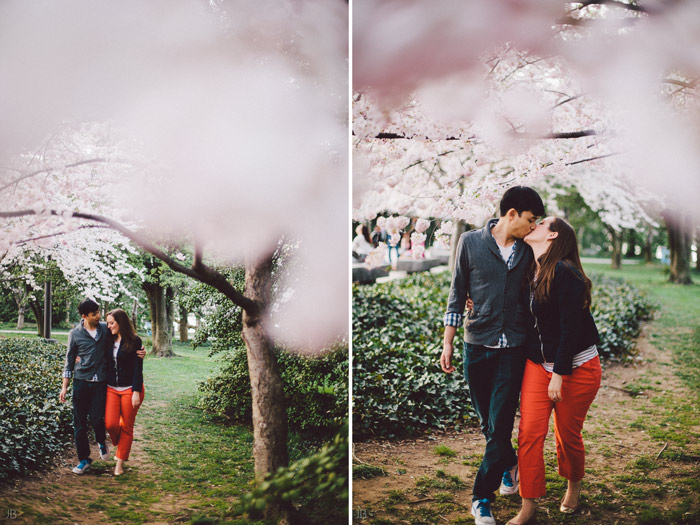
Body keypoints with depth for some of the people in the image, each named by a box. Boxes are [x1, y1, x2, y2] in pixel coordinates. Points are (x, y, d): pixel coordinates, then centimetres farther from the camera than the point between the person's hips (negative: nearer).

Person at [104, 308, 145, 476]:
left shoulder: (134, 341, -7)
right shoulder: (110, 340, 8)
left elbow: (138, 368, -9)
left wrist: (136, 392, -13)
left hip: (130, 389, -4)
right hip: (112, 389, 4)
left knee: (126, 427, 3)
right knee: (111, 424, -9)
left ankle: (120, 463, 12)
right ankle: (119, 443, 23)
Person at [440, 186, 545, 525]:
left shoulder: (528, 250, 3)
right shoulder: (470, 242, -1)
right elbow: (457, 294, 3)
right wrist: (447, 343, 2)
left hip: (513, 348, 0)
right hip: (477, 345, 0)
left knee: (500, 423, -4)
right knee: (487, 421, 10)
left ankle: (482, 496, 6)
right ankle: (509, 463, 39)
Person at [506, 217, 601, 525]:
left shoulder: (564, 273, -19)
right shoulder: (530, 271, 6)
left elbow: (571, 328, -20)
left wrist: (558, 375, -19)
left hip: (576, 369, -6)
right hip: (537, 364, 6)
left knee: (567, 435, 8)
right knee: (529, 432, -4)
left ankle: (573, 486, 38)